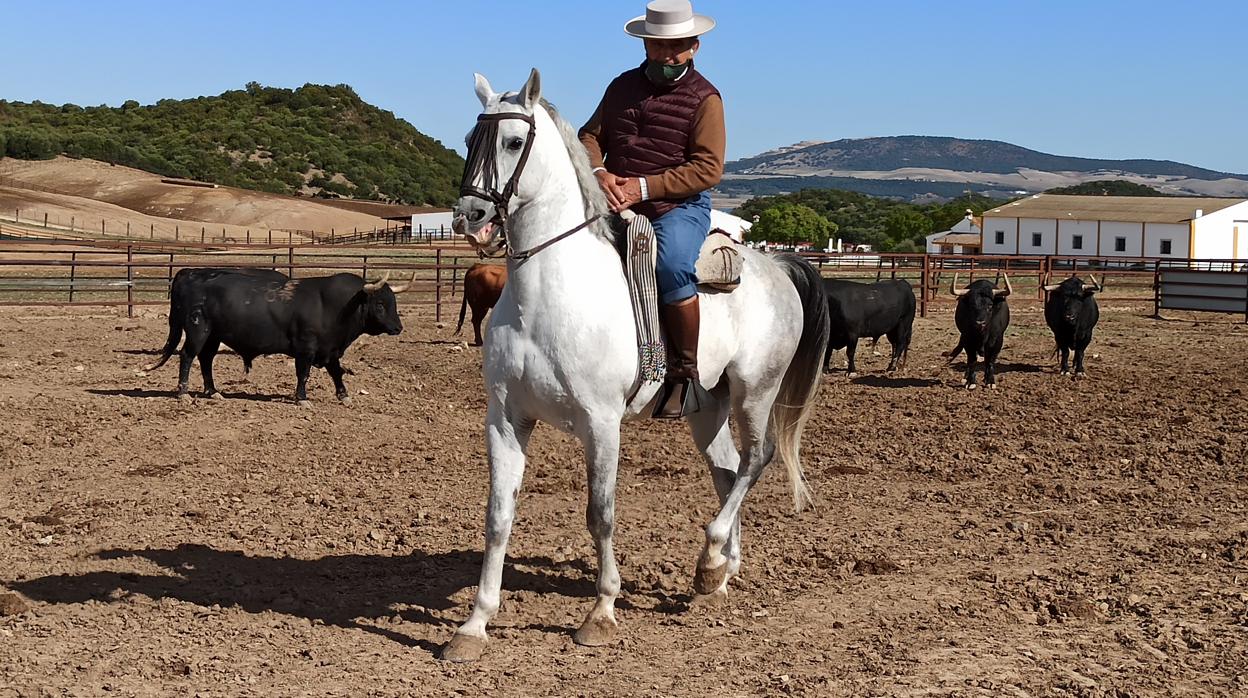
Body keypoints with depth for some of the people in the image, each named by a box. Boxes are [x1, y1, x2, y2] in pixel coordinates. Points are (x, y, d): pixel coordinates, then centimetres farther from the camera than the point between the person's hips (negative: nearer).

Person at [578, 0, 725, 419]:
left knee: (672, 267, -34)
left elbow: (707, 169, -10)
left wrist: (644, 187, -19)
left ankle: (686, 374, -21)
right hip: (615, 205, 6)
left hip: (679, 207, -5)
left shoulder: (704, 98, -2)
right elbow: (591, 136, 15)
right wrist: (598, 172, -9)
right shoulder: (623, 87, 13)